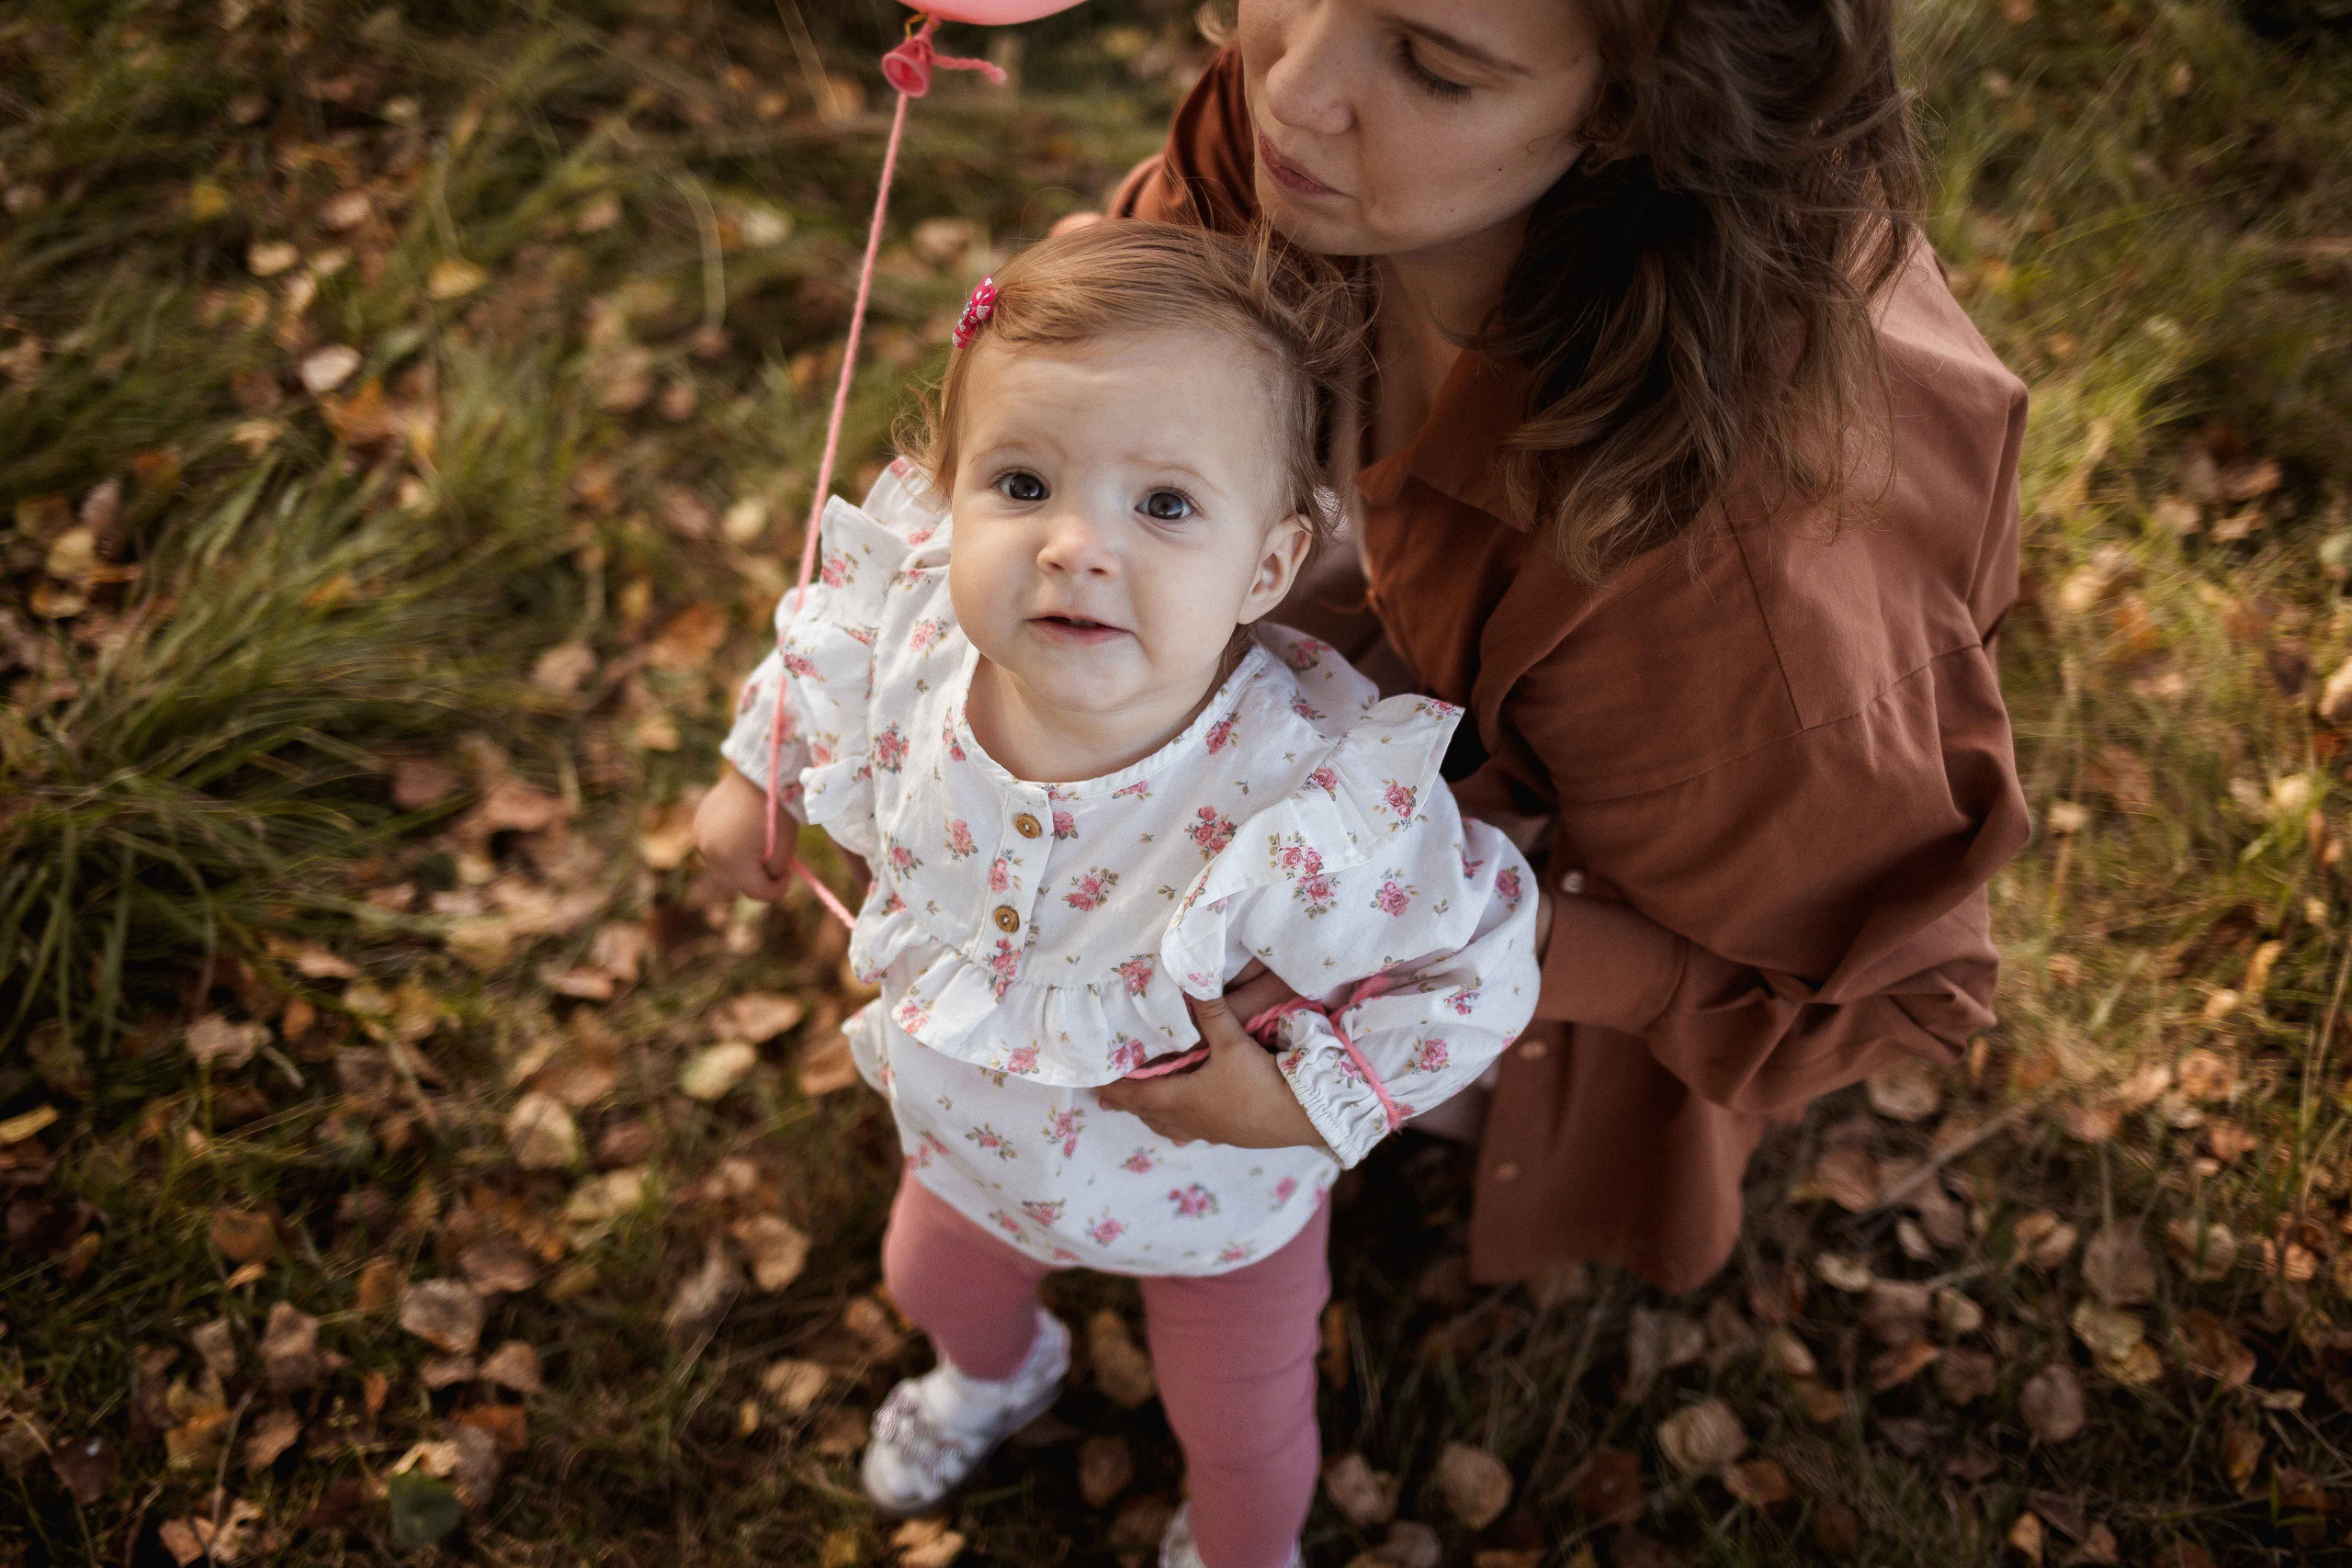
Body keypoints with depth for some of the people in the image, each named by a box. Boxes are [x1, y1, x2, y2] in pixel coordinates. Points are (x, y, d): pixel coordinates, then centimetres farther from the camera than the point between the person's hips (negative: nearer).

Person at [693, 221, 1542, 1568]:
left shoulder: (1319, 807, -45)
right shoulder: (913, 633, -31)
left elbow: (1479, 972, -28)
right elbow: (827, 648, -5)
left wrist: (1303, 1097, -31)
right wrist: (754, 779, 7)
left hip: (1210, 1192, -4)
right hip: (973, 1129, 4)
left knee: (1238, 1424, 26)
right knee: (934, 1280, 36)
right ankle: (999, 1371, 75)